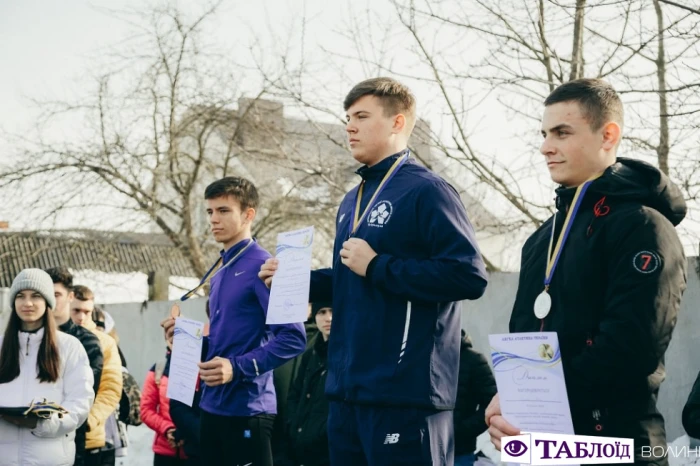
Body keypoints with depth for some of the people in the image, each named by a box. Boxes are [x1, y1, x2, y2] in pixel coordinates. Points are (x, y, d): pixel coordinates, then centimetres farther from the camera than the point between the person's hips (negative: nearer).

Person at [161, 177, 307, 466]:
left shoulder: (262, 266, -11)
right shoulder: (218, 272, 15)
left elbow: (293, 338, -18)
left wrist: (238, 367, -24)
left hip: (247, 408, -9)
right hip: (213, 405, 9)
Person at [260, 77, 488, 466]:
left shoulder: (426, 191, -10)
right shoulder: (351, 202, 17)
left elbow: (469, 276, -21)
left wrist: (377, 267, -18)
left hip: (405, 392, -9)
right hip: (347, 390, 9)